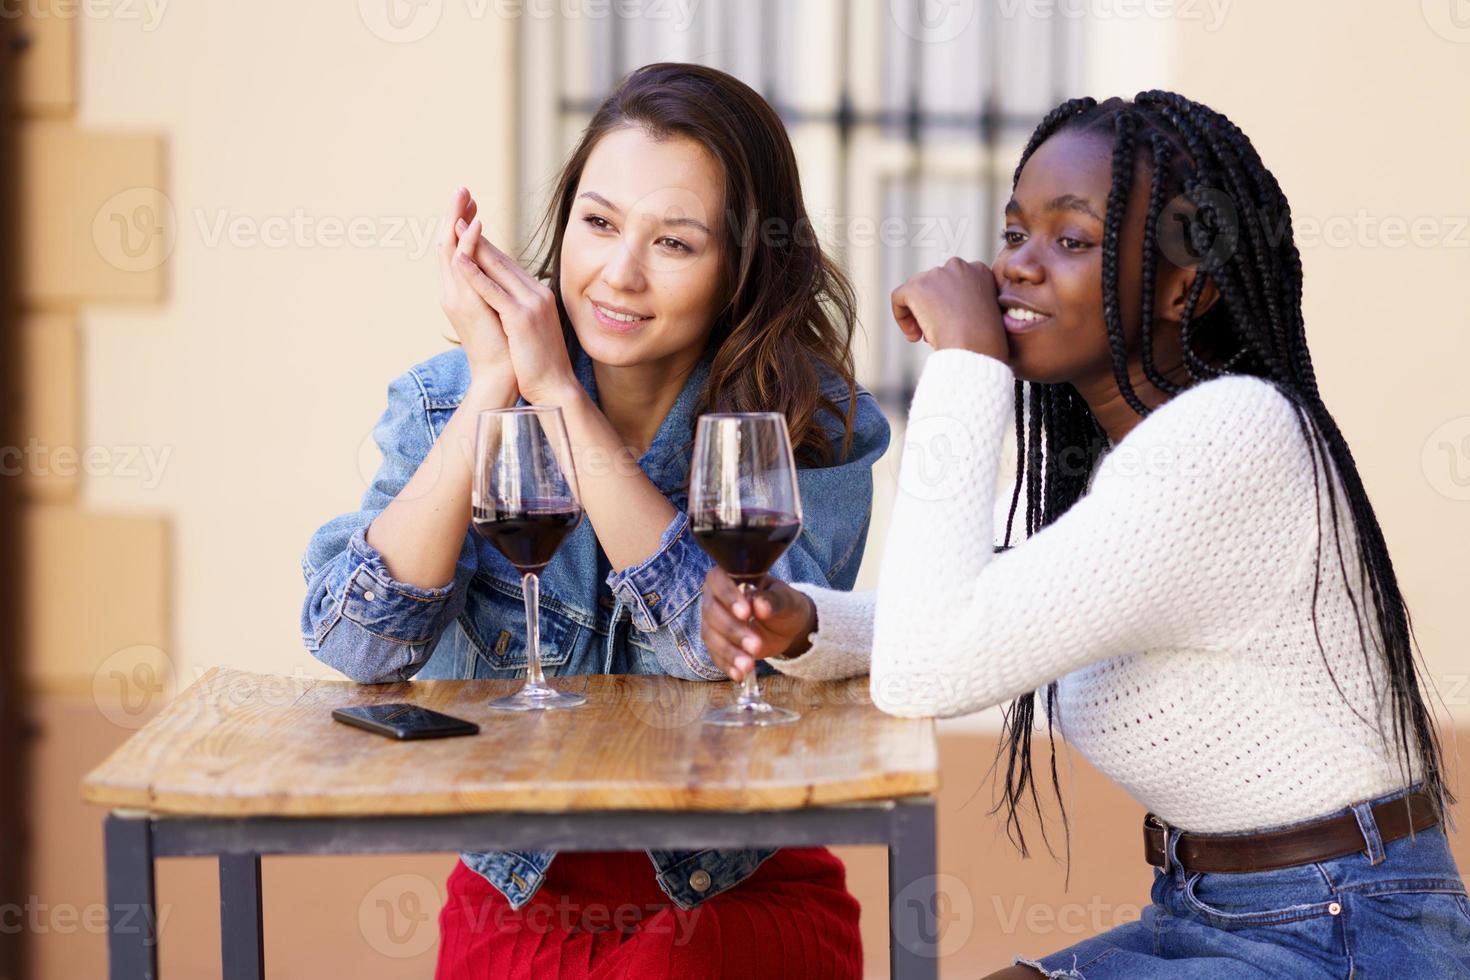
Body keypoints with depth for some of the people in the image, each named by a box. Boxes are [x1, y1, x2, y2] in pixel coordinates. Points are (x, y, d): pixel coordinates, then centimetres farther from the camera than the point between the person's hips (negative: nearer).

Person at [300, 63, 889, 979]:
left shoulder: (817, 427, -6)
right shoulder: (449, 400, -1)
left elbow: (734, 645, -20)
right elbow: (356, 642, -12)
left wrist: (561, 395, -20)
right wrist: (493, 388, -18)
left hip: (743, 905, -2)